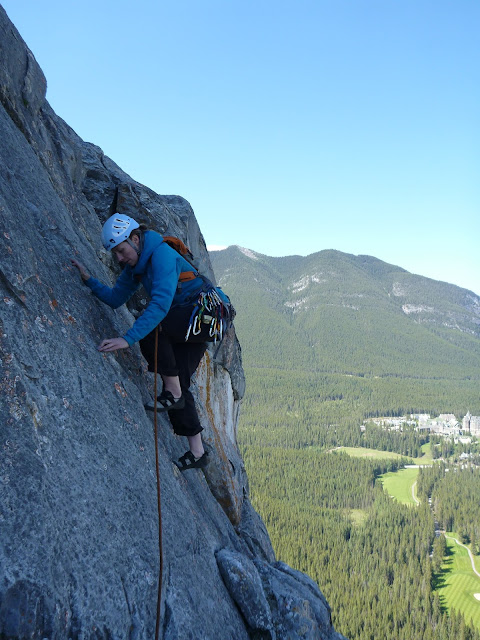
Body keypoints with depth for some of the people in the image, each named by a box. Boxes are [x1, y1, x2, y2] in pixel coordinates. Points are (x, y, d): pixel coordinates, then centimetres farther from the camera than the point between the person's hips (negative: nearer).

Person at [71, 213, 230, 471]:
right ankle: (197, 452, 10)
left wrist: (128, 339, -39)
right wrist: (89, 281, 1)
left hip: (206, 311, -9)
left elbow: (161, 304, -33)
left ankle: (173, 394, -14)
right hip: (187, 322, 9)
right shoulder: (134, 266, 7)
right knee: (177, 382, 3)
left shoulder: (162, 254, -22)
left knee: (148, 326, -29)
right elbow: (115, 298, 15)